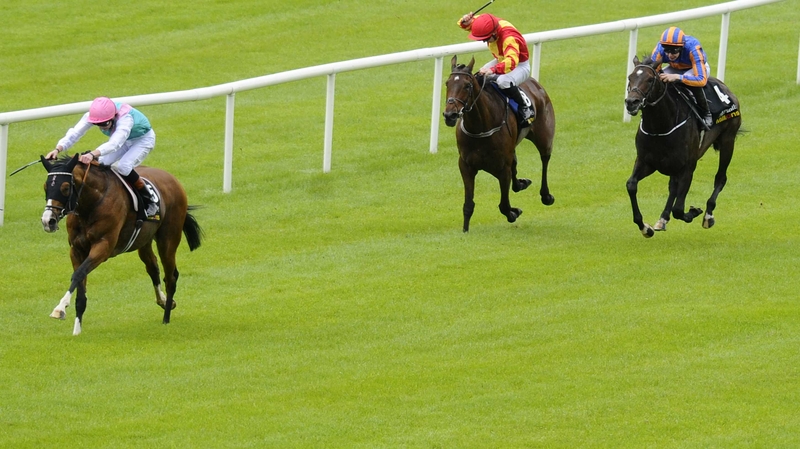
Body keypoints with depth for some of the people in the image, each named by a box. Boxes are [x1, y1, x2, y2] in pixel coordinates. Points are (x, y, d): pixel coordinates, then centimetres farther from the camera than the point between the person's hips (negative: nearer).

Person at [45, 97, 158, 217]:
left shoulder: (125, 119, -43)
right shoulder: (92, 116, -26)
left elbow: (114, 143, -58)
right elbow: (74, 133, -34)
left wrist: (92, 154, -74)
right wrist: (57, 149, -52)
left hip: (143, 139, -6)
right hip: (125, 141, 6)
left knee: (123, 166, -29)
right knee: (101, 163, -15)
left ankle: (150, 203, -15)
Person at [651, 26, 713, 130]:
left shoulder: (693, 48, -42)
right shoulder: (660, 48, -32)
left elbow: (702, 80, -48)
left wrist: (677, 77, -58)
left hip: (699, 66, -4)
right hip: (675, 68, 4)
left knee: (693, 84, -38)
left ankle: (706, 114, -13)